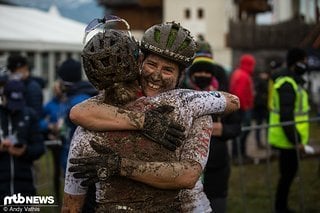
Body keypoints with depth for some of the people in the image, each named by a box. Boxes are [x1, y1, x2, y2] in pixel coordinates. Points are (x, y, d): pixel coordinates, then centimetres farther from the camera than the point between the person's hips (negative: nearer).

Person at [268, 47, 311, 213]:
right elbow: (286, 116, -25)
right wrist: (294, 138, -23)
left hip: (290, 138, 10)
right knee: (288, 173, -3)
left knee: (289, 171, 17)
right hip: (288, 139, -10)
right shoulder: (287, 84, -20)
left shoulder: (291, 81, 14)